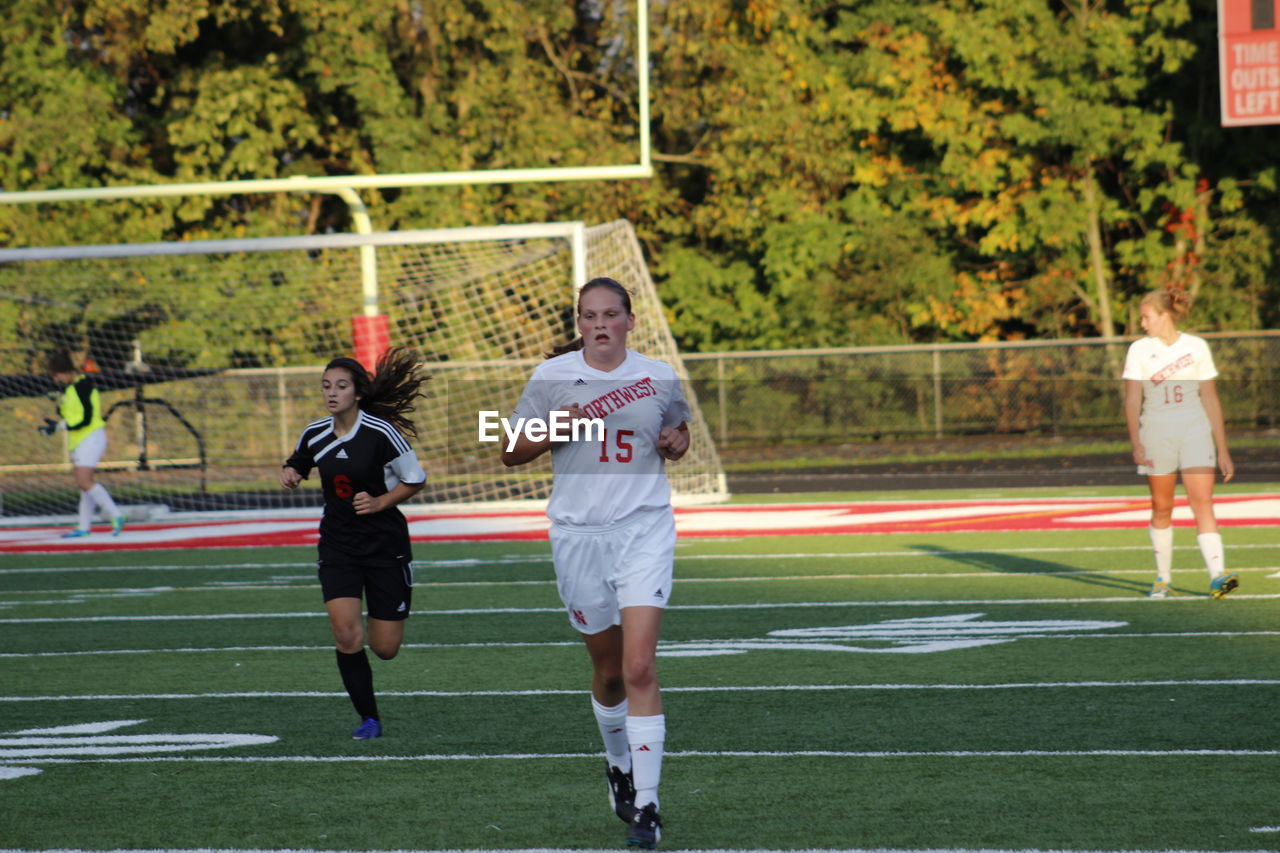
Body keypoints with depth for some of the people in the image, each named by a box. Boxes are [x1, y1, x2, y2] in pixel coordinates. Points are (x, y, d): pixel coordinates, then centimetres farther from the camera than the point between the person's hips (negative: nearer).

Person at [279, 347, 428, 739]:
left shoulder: (381, 432, -14)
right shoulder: (314, 435, 0)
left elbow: (415, 481, -4)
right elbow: (297, 467, 21)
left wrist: (379, 502, -18)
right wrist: (290, 474, -2)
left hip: (385, 544, -3)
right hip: (337, 544, 3)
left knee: (385, 648, 3)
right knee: (346, 634, -17)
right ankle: (369, 718, -2)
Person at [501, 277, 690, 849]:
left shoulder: (658, 378, 4)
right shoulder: (551, 377, 1)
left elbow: (679, 433, 22)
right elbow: (511, 453, 5)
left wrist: (675, 442, -1)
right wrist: (552, 431, -13)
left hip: (644, 529, -1)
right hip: (578, 533, 1)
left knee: (640, 668, -14)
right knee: (608, 670, 12)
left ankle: (644, 805, -13)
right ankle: (619, 764, 41)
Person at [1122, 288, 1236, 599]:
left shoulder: (1197, 347, 5)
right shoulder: (1140, 350, 4)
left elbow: (1211, 399, 8)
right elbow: (1132, 400, 0)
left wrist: (1222, 449, 7)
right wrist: (1136, 445, -12)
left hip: (1195, 430, -1)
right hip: (1156, 431, 1)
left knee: (1202, 502, -13)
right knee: (1162, 508, 6)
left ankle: (1217, 577, -22)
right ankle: (1163, 579, 19)